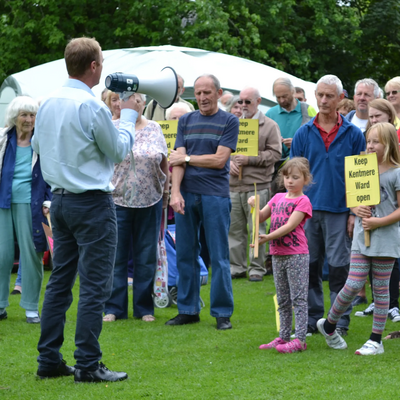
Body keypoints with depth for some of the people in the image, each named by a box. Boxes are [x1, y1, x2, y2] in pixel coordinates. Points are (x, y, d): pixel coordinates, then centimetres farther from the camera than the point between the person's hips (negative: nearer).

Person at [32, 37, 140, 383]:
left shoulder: (49, 102, 6)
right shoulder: (92, 106, -17)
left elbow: (38, 145, 20)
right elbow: (119, 150, -6)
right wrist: (128, 116, 8)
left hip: (60, 199, 8)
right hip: (92, 203, -8)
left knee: (60, 281, 13)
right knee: (95, 286, -4)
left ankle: (49, 360, 15)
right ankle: (88, 365, -4)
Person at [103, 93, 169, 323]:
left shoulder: (154, 129, 9)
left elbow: (164, 164, 12)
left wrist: (166, 193, 8)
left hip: (150, 201, 2)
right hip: (117, 200, -2)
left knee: (147, 257, 7)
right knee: (116, 256, 1)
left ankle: (145, 308, 15)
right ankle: (114, 308, 9)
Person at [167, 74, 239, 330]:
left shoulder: (229, 121, 3)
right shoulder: (186, 121, 13)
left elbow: (219, 160, -7)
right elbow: (178, 161, 4)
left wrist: (187, 158, -1)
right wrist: (175, 192, -9)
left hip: (216, 195, -4)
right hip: (186, 195, 4)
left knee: (219, 257, -1)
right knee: (186, 254, 6)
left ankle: (222, 312, 4)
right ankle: (188, 310, 15)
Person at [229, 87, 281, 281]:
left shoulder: (269, 126, 2)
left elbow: (275, 153, -6)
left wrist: (249, 159, -14)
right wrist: (229, 161, -4)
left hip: (257, 186, -4)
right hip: (234, 185, 4)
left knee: (257, 229, -2)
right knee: (234, 228, 6)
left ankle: (257, 268, 6)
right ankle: (236, 267, 14)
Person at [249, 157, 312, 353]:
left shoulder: (303, 201, -7)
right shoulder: (278, 198, 14)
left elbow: (289, 226, -16)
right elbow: (261, 218, 16)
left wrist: (268, 238, -24)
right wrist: (255, 206, -5)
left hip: (296, 254, -7)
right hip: (277, 254, 7)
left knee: (298, 298, -6)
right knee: (282, 300, 13)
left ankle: (299, 339, -8)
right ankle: (283, 336, 20)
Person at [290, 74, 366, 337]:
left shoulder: (353, 134, 3)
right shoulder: (304, 134, 8)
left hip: (339, 211, -2)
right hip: (308, 209, 2)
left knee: (339, 266, 0)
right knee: (309, 267, 5)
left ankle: (340, 321, 8)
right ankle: (312, 319, 15)